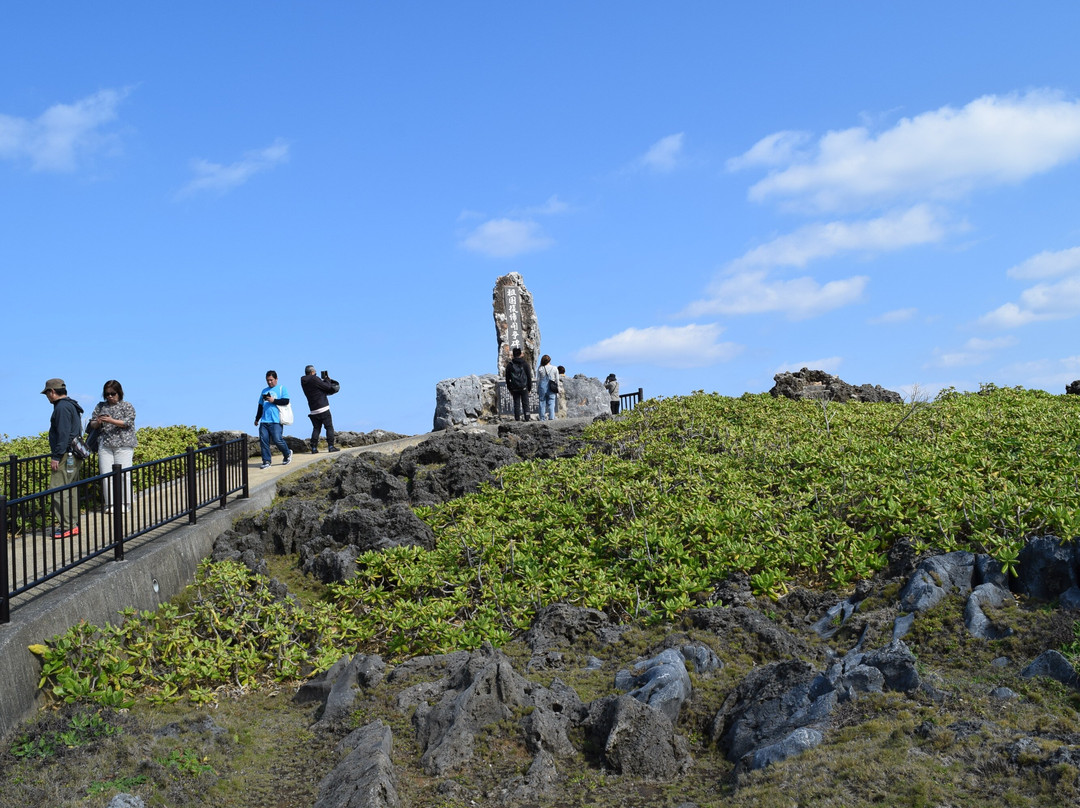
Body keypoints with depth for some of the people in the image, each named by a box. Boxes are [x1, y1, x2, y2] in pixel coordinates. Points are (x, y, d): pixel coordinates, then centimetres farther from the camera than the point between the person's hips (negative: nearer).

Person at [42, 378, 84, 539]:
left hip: (65, 456, -11)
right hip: (74, 457, 11)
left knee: (58, 490, -10)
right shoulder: (72, 406, 18)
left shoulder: (62, 407, -13)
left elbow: (63, 434, -20)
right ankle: (73, 524, 16)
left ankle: (66, 526, -11)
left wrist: (56, 456, -20)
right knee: (71, 490, 13)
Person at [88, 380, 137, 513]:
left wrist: (111, 421, -18)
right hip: (104, 445, 3)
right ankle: (110, 504, 3)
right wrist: (97, 423, -9)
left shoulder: (127, 406, 6)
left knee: (123, 475, -7)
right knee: (106, 475, -1)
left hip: (123, 445, -3)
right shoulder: (101, 406, 16)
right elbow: (92, 424, 15)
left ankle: (125, 503, -1)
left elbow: (127, 423, -6)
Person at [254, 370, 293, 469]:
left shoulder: (281, 388, 6)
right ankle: (266, 461, 2)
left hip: (276, 421, -5)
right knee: (263, 440, -3)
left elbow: (286, 401, -6)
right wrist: (257, 419, 26)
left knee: (277, 439, -12)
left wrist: (273, 400, -12)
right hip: (264, 421, 5)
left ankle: (288, 454, 13)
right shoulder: (264, 390, 21)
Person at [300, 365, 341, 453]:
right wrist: (327, 379, 9)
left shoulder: (304, 382, 10)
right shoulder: (314, 379, -13)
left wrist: (324, 380, 14)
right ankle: (331, 446, -3)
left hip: (313, 410, 7)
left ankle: (314, 448, 3)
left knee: (316, 428, 10)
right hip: (323, 408, -7)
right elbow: (327, 387, -8)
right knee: (329, 427, 0)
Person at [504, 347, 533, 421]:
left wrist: (510, 389, 14)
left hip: (514, 389, 1)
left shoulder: (509, 365, 4)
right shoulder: (525, 364, 0)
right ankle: (527, 418, -4)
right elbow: (529, 377, 2)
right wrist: (530, 387, 9)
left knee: (516, 404, 3)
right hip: (524, 387, -1)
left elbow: (507, 378, 8)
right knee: (525, 404, 3)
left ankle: (517, 419, 0)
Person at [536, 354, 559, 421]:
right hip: (551, 388, 0)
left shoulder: (540, 369, 1)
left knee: (542, 403, 5)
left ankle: (542, 418, 3)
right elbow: (557, 380, 4)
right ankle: (551, 418, -4)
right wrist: (557, 390, 11)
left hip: (542, 388, 0)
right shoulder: (554, 368, 1)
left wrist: (537, 390, 10)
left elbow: (538, 380, 3)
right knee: (551, 403, 2)